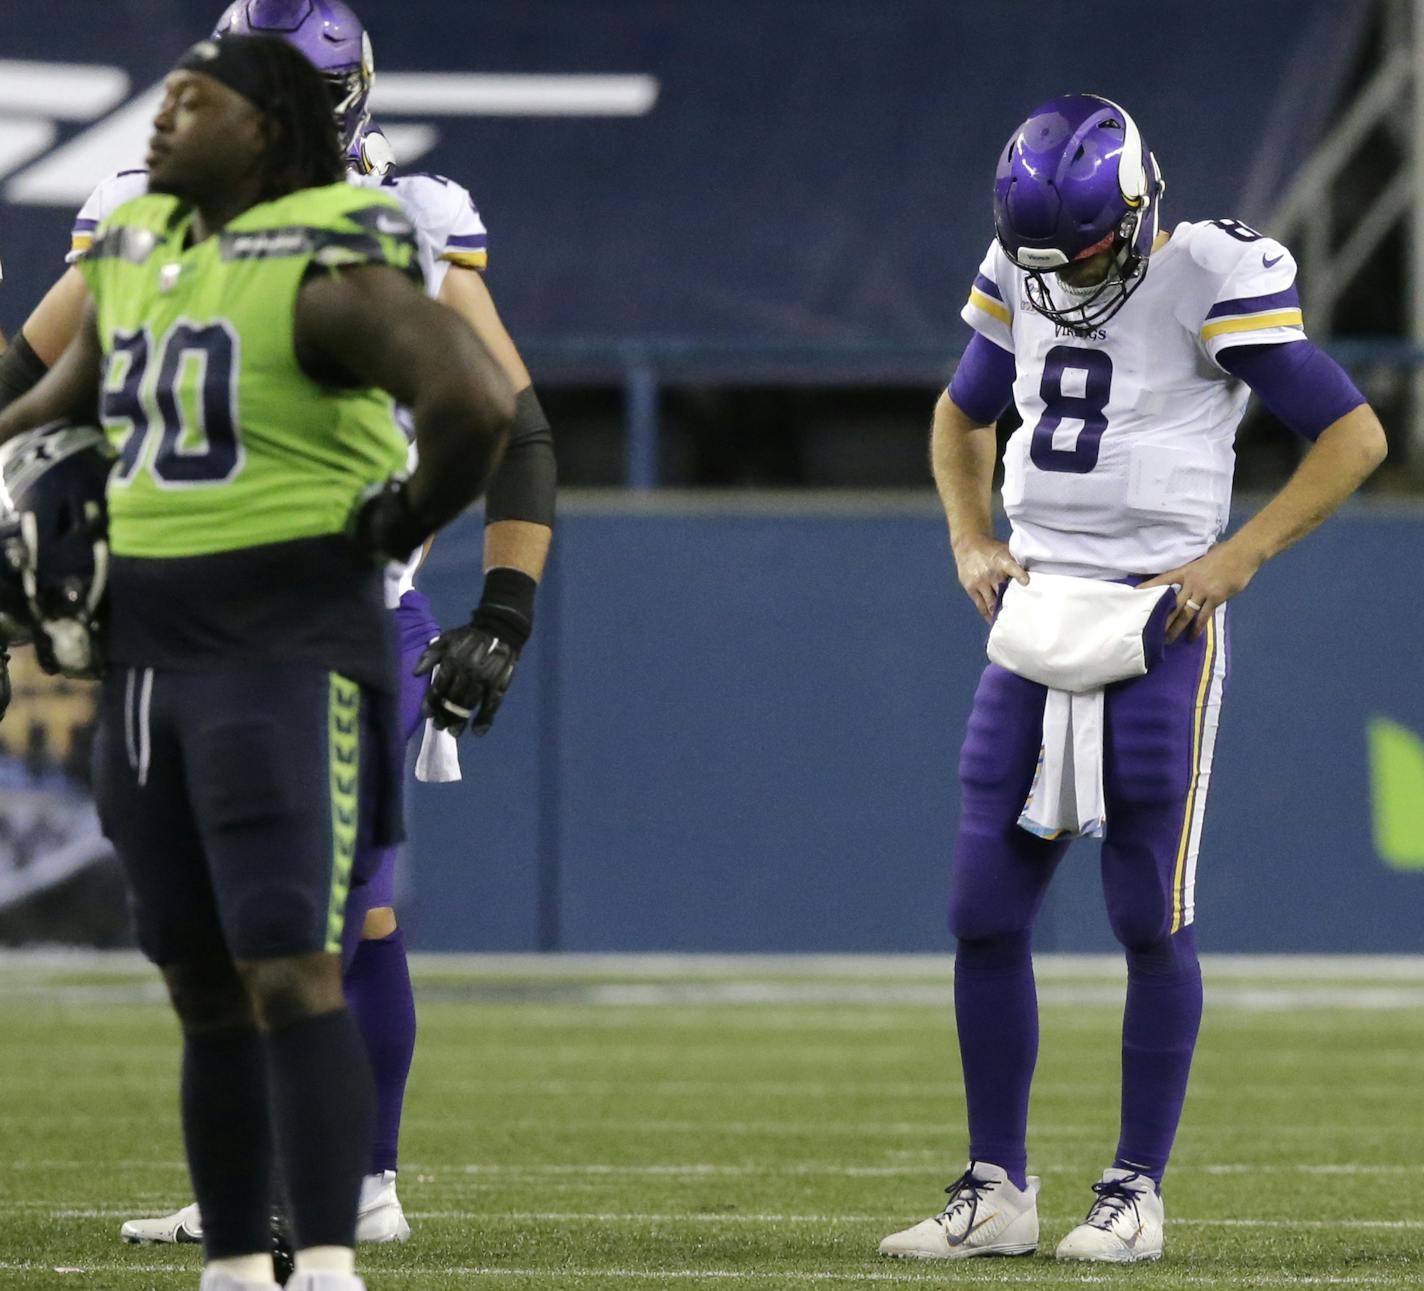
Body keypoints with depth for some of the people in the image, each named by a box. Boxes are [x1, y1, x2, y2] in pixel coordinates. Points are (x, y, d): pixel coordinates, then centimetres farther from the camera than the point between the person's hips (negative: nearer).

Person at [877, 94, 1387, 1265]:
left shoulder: (1210, 285, -11)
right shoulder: (1019, 283, 7)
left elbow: (1355, 435, -8)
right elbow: (964, 413, 27)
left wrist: (1235, 560, -13)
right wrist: (971, 540, 11)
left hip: (1159, 621, -6)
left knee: (1152, 922, -3)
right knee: (985, 916, 2)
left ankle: (1138, 1191, 6)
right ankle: (998, 1190, 10)